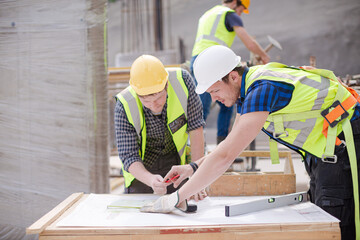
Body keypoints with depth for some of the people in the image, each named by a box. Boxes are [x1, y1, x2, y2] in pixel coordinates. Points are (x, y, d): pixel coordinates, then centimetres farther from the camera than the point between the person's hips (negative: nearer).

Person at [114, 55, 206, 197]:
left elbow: (195, 126, -19)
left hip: (175, 158, 1)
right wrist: (151, 180, -48)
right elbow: (128, 157, -27)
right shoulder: (124, 106, -31)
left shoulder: (182, 80, -28)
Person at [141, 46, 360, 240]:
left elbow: (225, 156, -34)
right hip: (322, 151, 10)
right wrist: (193, 167, 4)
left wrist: (177, 198, -29)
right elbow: (232, 143, 15)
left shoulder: (263, 89, -29)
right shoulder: (246, 87, 3)